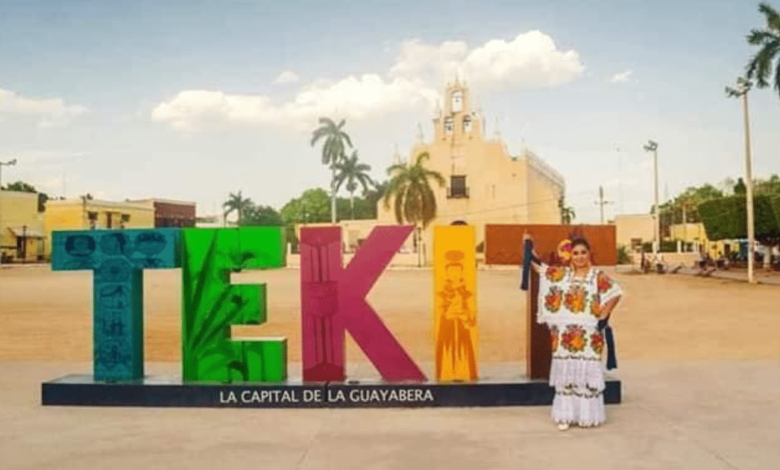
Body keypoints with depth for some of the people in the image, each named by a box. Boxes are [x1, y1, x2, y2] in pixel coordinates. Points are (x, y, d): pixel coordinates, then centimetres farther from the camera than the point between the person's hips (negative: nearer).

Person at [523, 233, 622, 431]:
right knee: (565, 372, 5)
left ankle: (588, 414, 10)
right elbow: (538, 265, 11)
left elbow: (616, 293, 1)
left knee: (587, 372, 0)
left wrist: (603, 314, -3)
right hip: (565, 332, 2)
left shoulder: (598, 276, 0)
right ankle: (565, 416, 12)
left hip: (588, 333, -2)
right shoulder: (561, 274, 7)